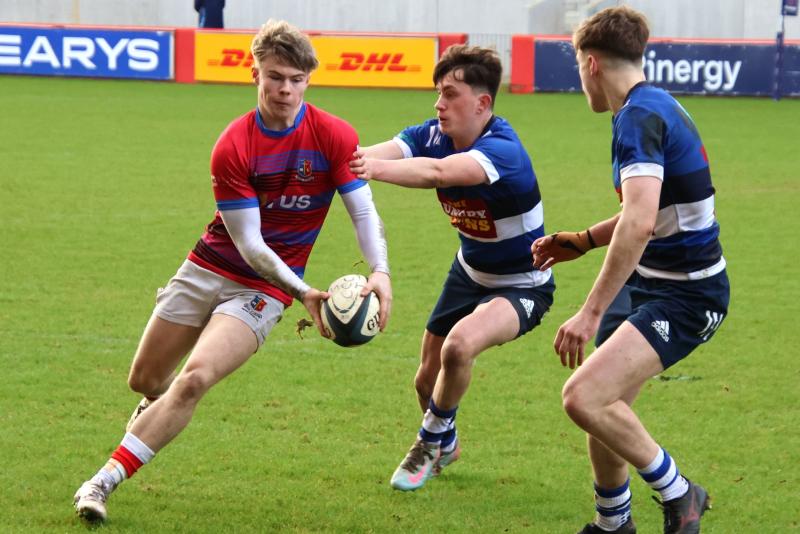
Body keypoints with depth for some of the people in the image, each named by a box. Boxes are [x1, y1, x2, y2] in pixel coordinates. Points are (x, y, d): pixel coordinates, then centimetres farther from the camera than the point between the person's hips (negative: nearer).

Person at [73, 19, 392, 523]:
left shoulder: (335, 137, -12)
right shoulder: (233, 146, -14)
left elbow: (364, 211, -8)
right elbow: (249, 242, -16)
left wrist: (381, 272, -27)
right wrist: (303, 291, -27)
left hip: (263, 289, -2)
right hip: (210, 268, 2)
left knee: (196, 377, -23)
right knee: (145, 381, 10)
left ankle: (106, 481, -18)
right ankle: (161, 411, 50)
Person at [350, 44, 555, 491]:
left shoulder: (501, 149, -34)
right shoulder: (434, 135, -14)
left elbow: (439, 172, -55)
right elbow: (379, 153, -32)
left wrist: (375, 167, -70)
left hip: (521, 284, -7)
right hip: (470, 272, 7)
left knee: (459, 346, -33)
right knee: (428, 380, 14)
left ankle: (432, 440, -4)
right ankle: (446, 447, 48)